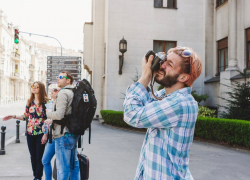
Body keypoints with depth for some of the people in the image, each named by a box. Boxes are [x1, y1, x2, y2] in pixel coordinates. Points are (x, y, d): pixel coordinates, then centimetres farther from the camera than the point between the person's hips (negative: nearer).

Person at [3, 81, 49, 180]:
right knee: (33, 157, 11)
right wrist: (13, 116, 2)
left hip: (40, 134, -5)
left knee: (39, 157, 0)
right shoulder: (29, 102, 7)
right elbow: (26, 116, 14)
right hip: (30, 133, 5)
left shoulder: (46, 102, -8)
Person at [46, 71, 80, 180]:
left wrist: (47, 113, -4)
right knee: (73, 164, 16)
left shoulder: (63, 93, -13)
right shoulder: (73, 93, 16)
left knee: (62, 167, -4)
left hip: (63, 135, -9)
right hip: (73, 134, 10)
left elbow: (59, 115, -22)